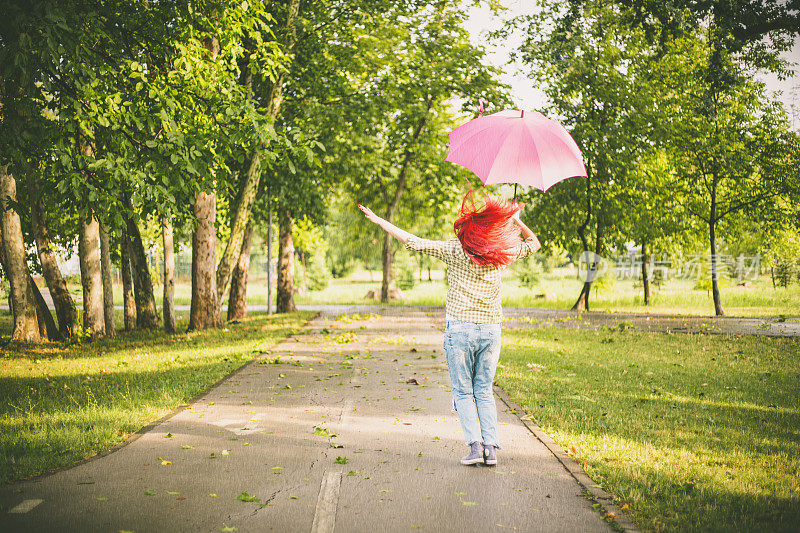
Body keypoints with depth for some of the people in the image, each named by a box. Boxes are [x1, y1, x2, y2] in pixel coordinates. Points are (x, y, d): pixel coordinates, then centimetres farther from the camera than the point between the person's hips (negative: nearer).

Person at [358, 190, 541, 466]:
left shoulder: (455, 249, -8)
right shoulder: (503, 252, 2)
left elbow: (413, 242, -6)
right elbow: (533, 243, 21)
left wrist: (378, 220, 2)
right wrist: (516, 218, 13)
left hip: (460, 328, -3)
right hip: (491, 329, 3)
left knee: (463, 391, 7)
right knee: (484, 391, 13)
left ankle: (475, 445, -5)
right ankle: (491, 447, 4)